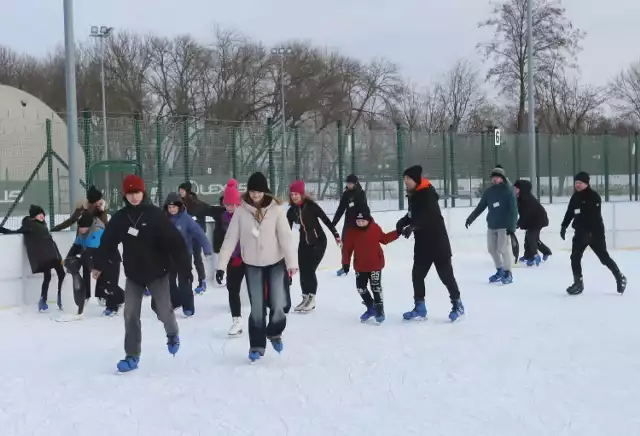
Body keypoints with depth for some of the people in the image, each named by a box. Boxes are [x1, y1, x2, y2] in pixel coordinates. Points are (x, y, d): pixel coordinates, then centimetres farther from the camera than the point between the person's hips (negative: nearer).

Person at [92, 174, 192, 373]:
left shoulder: (156, 215, -13)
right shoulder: (120, 218, -3)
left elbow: (174, 241, -16)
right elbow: (107, 242, 9)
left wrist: (185, 267, -20)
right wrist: (99, 265, 14)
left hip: (157, 272, -3)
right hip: (133, 274, 3)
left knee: (164, 311, 2)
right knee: (130, 314, 0)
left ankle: (172, 334, 36)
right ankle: (132, 356, 10)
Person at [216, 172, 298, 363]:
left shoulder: (276, 209, -11)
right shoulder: (241, 211, -6)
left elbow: (286, 236, -14)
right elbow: (230, 238, -4)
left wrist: (292, 262, -21)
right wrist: (221, 264, -7)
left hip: (276, 263, -1)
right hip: (252, 265, 1)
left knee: (279, 305, -4)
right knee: (257, 307, 3)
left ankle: (274, 333, 27)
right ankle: (257, 345, 19)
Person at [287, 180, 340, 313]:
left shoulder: (311, 206, -14)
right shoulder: (291, 211, 1)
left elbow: (326, 220, -13)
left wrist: (336, 235, -16)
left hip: (318, 241, -5)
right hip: (304, 243, 5)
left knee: (310, 270, -10)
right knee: (303, 271, 4)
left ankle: (312, 298, 2)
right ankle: (305, 298, 18)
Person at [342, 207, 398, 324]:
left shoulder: (375, 228, -8)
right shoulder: (352, 231, -9)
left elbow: (384, 239, 9)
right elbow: (347, 248, -6)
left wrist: (397, 232, 3)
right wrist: (346, 262, -9)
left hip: (375, 264, -3)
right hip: (360, 265, 3)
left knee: (376, 287, -3)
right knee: (360, 287, 8)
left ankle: (379, 310, 8)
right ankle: (371, 308, 25)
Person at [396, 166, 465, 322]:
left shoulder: (427, 193, -17)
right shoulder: (413, 195, 9)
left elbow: (429, 216, -29)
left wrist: (413, 227, -37)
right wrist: (402, 223, -1)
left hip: (437, 241, -9)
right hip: (422, 242, 9)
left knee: (445, 273, 0)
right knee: (417, 274, 6)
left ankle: (457, 304, 13)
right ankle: (420, 308, 12)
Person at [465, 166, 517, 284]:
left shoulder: (508, 190, -8)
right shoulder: (489, 191, 6)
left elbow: (513, 209, -12)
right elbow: (480, 207, 15)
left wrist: (512, 226, -19)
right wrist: (470, 218, 13)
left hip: (504, 226, -5)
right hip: (491, 226, 6)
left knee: (503, 249, -7)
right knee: (492, 249, 8)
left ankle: (508, 273, 5)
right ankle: (500, 271, 23)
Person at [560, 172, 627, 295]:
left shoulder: (594, 196, -15)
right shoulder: (575, 197, 7)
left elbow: (594, 216, -23)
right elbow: (570, 213, 16)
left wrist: (588, 231, -30)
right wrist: (564, 226, 7)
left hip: (595, 232, -6)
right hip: (581, 232, 6)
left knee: (604, 257, 0)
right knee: (575, 257, -2)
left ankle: (620, 278, 18)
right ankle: (578, 283, 8)